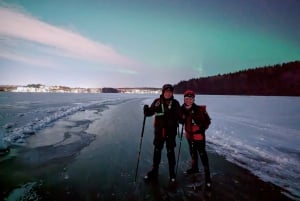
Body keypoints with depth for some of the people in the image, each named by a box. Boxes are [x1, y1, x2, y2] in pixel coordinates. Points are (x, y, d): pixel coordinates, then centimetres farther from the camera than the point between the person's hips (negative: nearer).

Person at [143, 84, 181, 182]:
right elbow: (150, 112, -4)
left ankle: (172, 173, 28)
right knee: (157, 151, 14)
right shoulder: (157, 101, -4)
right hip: (159, 131, 1)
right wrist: (146, 109, -25)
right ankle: (154, 172, 30)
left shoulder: (175, 103, -5)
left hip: (171, 131, -1)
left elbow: (179, 116, -4)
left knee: (170, 152, 10)